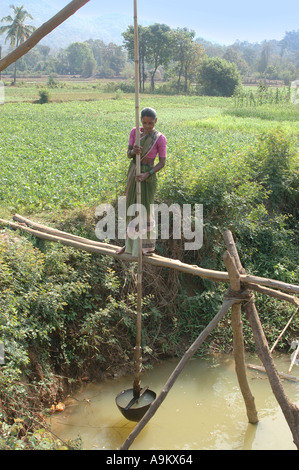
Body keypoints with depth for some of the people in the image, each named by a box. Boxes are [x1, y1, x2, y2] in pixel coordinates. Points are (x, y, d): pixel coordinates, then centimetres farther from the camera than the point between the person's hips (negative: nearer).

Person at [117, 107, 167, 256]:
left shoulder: (160, 138, -14)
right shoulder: (134, 132, -2)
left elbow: (162, 162, -13)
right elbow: (129, 154, -5)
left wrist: (147, 175, -25)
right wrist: (133, 151, -30)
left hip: (149, 174, -5)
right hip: (133, 172, 5)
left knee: (144, 209, 2)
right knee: (131, 206, 12)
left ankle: (147, 245, 18)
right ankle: (130, 243, 26)